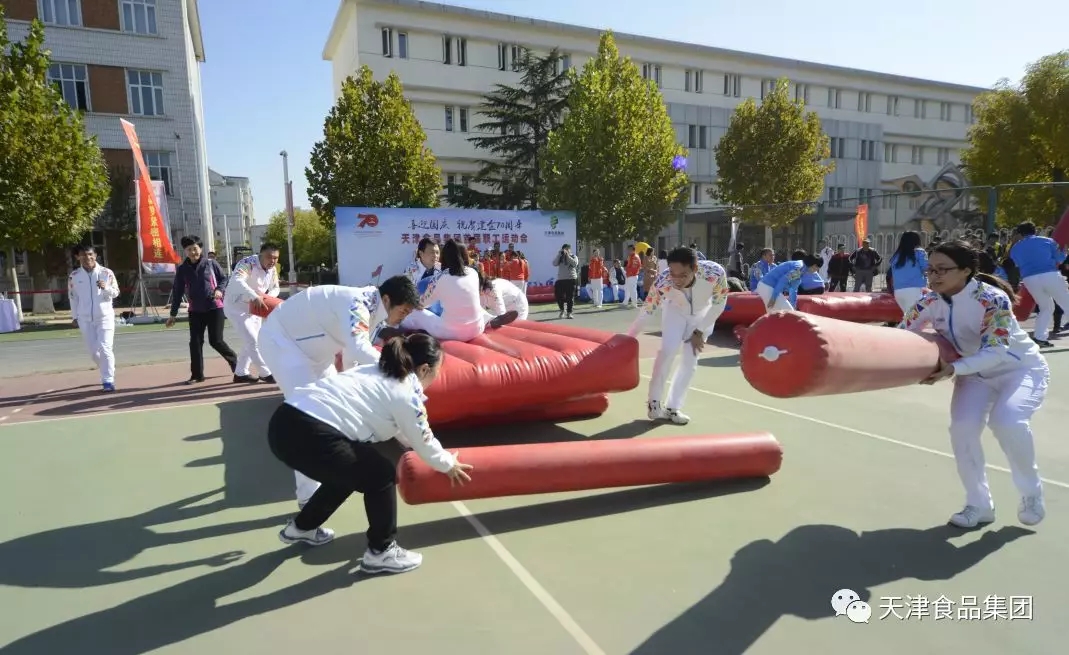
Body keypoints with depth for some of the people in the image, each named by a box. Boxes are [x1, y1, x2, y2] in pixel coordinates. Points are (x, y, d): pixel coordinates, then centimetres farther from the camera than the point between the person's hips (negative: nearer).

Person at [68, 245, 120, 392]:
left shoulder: (106, 272, -3)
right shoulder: (74, 276, 2)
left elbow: (116, 293, 1)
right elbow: (73, 297, 10)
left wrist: (106, 288, -20)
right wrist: (75, 316, 10)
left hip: (105, 316, -3)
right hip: (85, 319, 3)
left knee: (105, 348, -11)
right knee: (93, 351, 8)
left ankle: (108, 380, -6)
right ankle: (106, 375, 29)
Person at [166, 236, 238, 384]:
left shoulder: (211, 263, -3)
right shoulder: (181, 269, 3)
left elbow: (224, 278, 6)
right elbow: (177, 292, 6)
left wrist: (219, 290, -17)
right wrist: (173, 314, 6)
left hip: (215, 308, -3)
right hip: (195, 311, 3)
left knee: (216, 340, -5)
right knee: (195, 342, 1)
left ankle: (234, 361, 21)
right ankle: (197, 375, 10)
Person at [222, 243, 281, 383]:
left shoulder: (273, 269, -4)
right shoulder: (248, 263, -28)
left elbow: (275, 288, 5)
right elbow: (237, 280, -46)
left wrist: (267, 297, -19)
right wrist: (255, 296, -60)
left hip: (253, 307, 9)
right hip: (235, 306, -9)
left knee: (250, 341, 16)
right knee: (252, 340, -12)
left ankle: (240, 373, 28)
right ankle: (266, 373, -4)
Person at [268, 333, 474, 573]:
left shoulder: (379, 373, 24)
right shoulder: (406, 392, -2)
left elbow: (400, 428, 37)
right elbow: (423, 441, 10)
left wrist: (438, 454, 47)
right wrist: (448, 464, 29)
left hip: (284, 423, 10)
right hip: (310, 436, -10)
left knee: (346, 471, 30)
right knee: (382, 476, 7)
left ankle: (301, 527, 48)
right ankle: (381, 552, 20)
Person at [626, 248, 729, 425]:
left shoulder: (715, 273, -39)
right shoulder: (662, 282, -38)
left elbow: (719, 303, -20)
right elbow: (646, 312, -25)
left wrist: (700, 331, -15)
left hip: (704, 315, 1)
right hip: (675, 311, -1)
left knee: (691, 360, -2)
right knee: (668, 350, -18)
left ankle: (672, 407, 11)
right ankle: (653, 402, -1)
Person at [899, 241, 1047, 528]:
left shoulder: (992, 299, -31)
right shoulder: (929, 303, -17)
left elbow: (995, 351, -37)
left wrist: (954, 368, -51)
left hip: (1022, 369, -4)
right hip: (976, 374, 5)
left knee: (1007, 421, -29)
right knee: (962, 428, -16)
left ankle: (1032, 493, 0)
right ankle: (979, 505, 5)